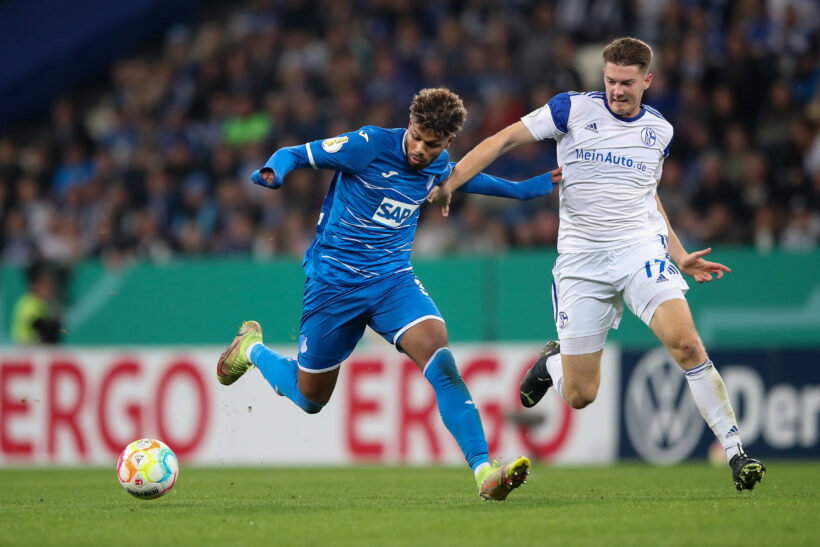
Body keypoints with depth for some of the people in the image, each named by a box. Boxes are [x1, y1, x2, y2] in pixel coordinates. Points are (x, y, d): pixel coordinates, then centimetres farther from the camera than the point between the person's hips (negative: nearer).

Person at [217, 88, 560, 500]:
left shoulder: (439, 168, 0)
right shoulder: (370, 145, -17)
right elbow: (294, 154, -12)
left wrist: (527, 188, 20)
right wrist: (272, 173, -36)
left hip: (393, 280, 3)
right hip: (333, 282, -3)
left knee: (440, 361, -24)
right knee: (310, 399, 11)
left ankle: (484, 472, -31)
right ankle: (251, 348, 43)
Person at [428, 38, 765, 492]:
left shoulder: (659, 130, 9)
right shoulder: (574, 109, -1)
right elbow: (502, 141, -2)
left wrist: (681, 258, 15)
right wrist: (448, 183, -12)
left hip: (641, 248, 1)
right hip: (581, 261, -1)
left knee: (686, 343, -24)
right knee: (579, 396, -1)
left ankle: (735, 454, -18)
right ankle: (553, 361, 38)